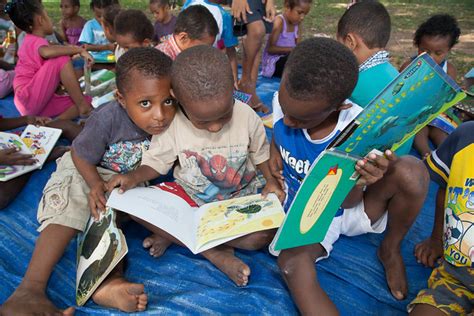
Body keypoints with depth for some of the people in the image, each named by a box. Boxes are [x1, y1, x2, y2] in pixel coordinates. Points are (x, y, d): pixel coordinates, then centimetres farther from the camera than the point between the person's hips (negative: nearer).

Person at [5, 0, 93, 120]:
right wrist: (79, 50, -26)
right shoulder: (36, 41, -11)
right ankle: (82, 106, -21)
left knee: (87, 101, 3)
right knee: (62, 58, -21)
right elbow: (47, 52, -35)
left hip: (38, 101, 10)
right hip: (29, 99, -10)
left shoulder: (30, 41, 21)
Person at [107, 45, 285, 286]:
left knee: (265, 234, -27)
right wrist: (135, 177, -22)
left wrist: (271, 181, -14)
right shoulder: (172, 123, -17)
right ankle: (214, 252, -20)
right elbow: (157, 161, -3)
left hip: (241, 195, 0)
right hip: (189, 196, 1)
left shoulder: (247, 117, -16)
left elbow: (260, 153, 1)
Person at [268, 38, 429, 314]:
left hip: (348, 209, -1)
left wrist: (359, 182, -41)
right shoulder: (282, 101, -16)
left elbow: (347, 202, -20)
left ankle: (391, 250, 0)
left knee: (412, 170, -29)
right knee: (291, 263, -34)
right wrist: (274, 153, -10)